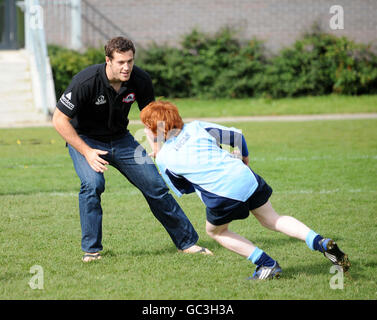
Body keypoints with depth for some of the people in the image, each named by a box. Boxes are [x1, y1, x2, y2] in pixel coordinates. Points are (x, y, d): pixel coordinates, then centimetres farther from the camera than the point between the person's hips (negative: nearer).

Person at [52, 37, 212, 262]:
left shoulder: (140, 80, -18)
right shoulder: (86, 81, -30)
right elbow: (60, 120, -23)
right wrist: (87, 152, -26)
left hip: (121, 139, 4)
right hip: (85, 139, -4)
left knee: (156, 185, 1)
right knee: (93, 183, -29)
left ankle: (187, 241, 17)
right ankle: (91, 250, -13)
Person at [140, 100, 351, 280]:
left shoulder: (164, 158, 7)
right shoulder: (197, 127, 13)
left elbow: (183, 189, 21)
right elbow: (236, 136, 15)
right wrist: (245, 159, 34)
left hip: (222, 195, -4)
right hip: (245, 177, 4)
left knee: (215, 231, 25)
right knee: (272, 219, 24)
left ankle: (267, 264, 11)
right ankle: (321, 243, 6)